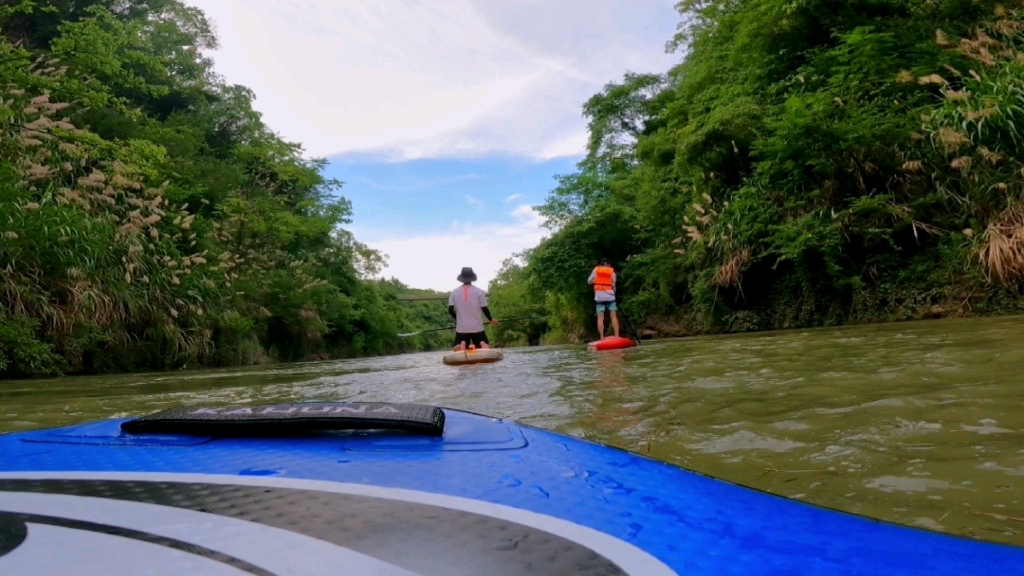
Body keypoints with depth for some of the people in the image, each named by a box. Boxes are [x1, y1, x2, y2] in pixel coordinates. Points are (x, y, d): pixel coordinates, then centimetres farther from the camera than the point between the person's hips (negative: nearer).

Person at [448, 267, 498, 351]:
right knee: (487, 348, 10)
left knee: (457, 350, 9)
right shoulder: (479, 291, -3)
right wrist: (491, 319, 17)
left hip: (461, 328, 1)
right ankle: (483, 344, -25)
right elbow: (484, 309, -2)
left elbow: (450, 310, -1)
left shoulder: (454, 292, 1)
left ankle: (462, 345, -25)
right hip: (477, 328, 0)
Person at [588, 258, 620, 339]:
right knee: (614, 316, 0)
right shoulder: (612, 272, 6)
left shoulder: (596, 270, 8)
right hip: (610, 296, -1)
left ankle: (602, 338, -6)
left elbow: (589, 281, 11)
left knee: (600, 318, -1)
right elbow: (613, 285, 4)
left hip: (599, 296, 1)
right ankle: (617, 336, -6)